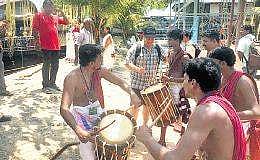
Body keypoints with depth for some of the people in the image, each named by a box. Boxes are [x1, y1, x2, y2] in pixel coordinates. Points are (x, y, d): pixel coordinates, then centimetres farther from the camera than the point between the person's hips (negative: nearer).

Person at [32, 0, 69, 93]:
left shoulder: (55, 17, 17)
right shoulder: (39, 16, 2)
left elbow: (66, 22, 22)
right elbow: (34, 30, -3)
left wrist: (61, 13, 9)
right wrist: (37, 39, -12)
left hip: (56, 45, 6)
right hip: (46, 45, -6)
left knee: (55, 65, 10)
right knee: (46, 65, -3)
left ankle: (52, 83, 23)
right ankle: (45, 85, 4)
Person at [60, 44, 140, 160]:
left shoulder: (100, 71, -7)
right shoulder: (72, 78, -25)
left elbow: (120, 82, 5)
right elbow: (64, 109, -32)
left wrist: (132, 94, -15)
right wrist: (78, 130, -45)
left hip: (97, 110, 5)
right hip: (81, 114, -5)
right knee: (87, 141, -18)